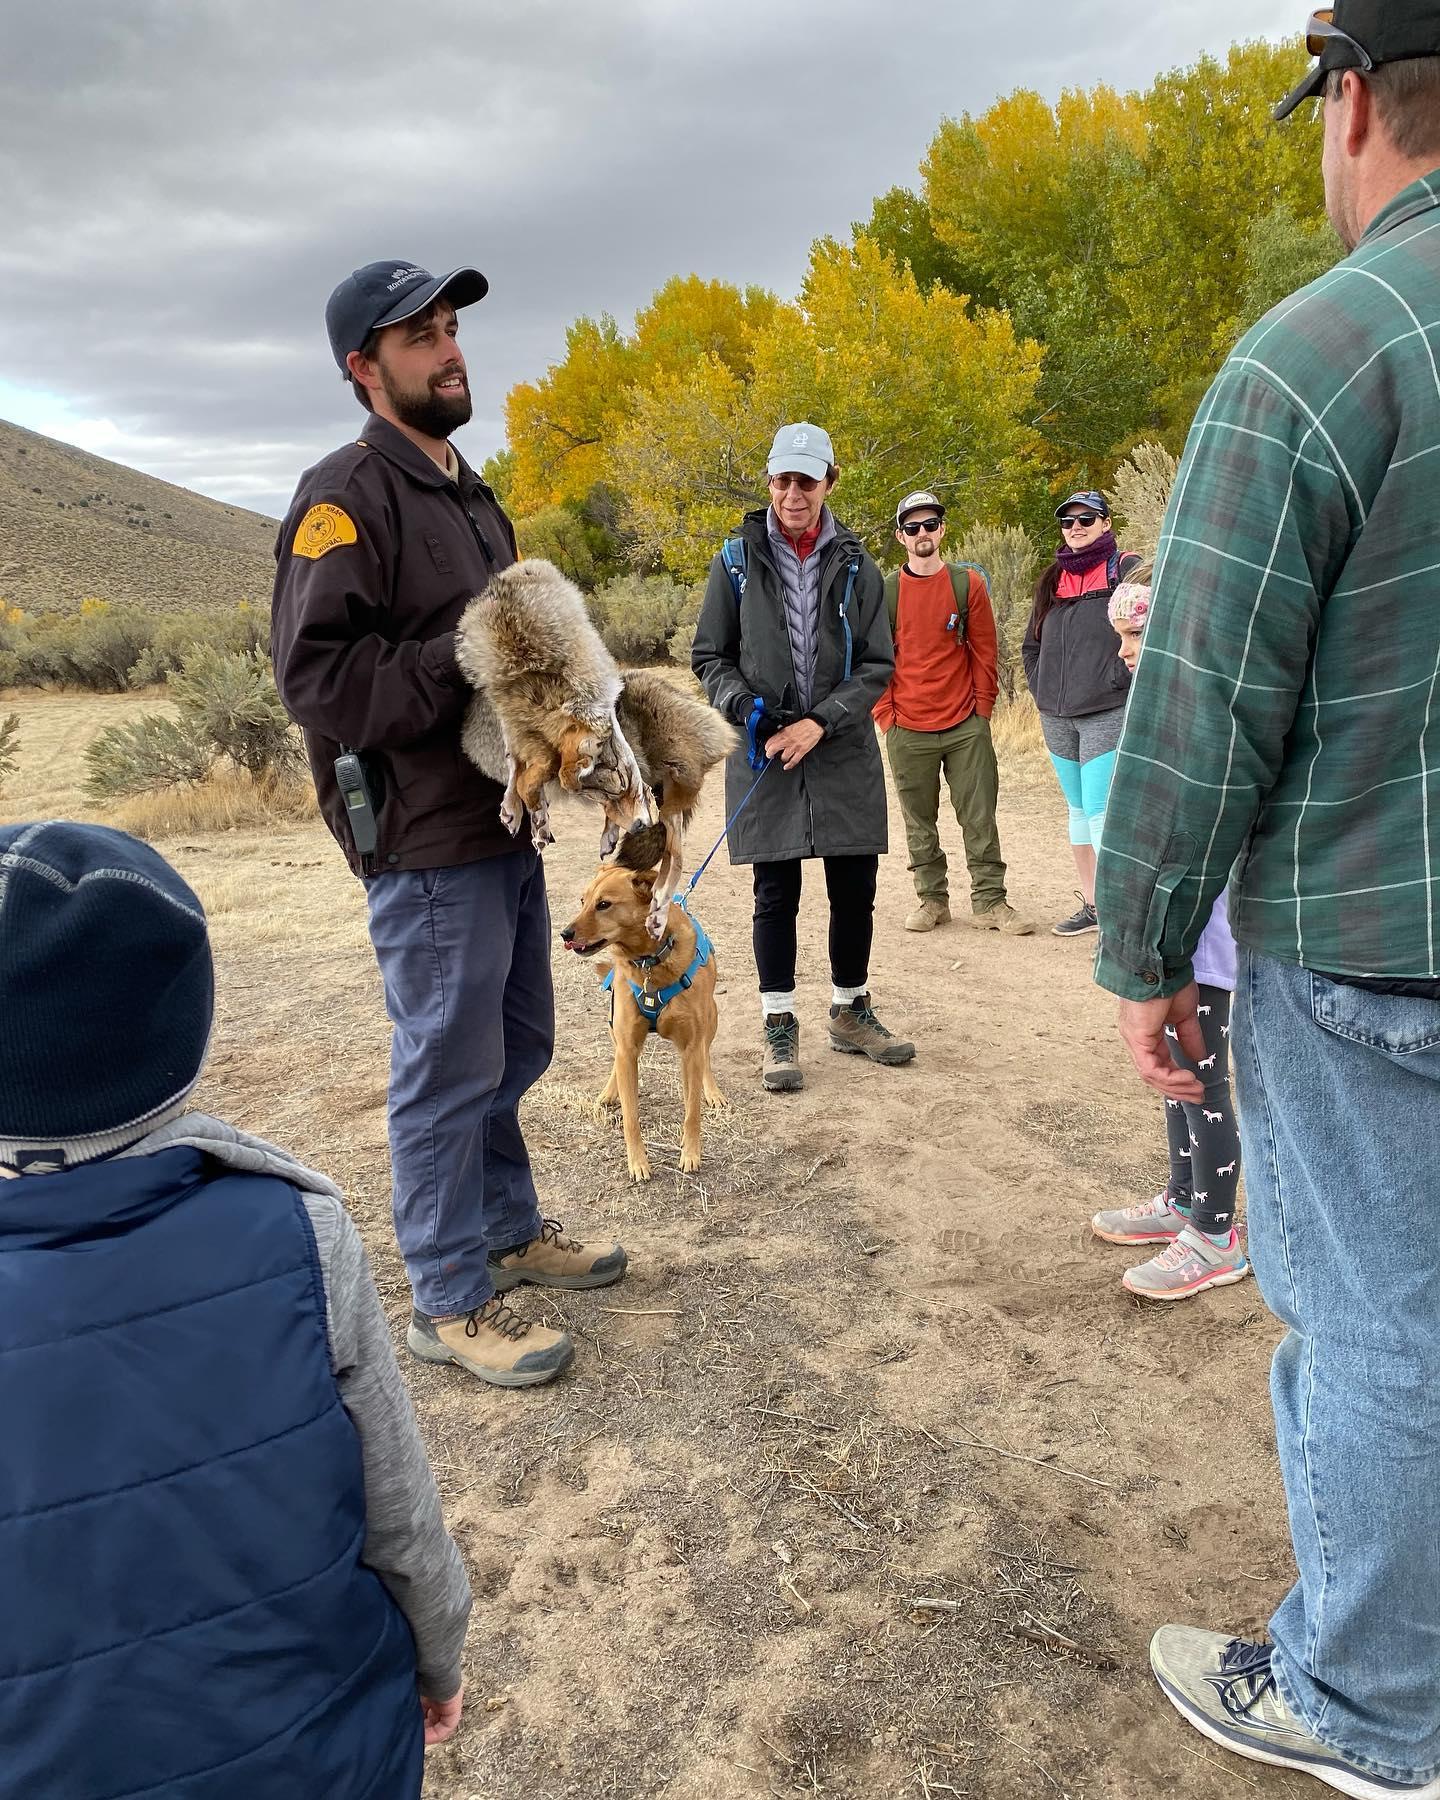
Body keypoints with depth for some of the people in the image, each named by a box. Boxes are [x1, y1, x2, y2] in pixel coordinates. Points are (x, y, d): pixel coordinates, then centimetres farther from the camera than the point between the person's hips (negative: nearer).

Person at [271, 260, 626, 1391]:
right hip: (425, 842, -9)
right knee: (451, 1069, 0)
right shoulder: (346, 498, -11)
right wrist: (470, 663, -20)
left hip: (505, 822, 9)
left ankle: (510, 1230, 37)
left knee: (517, 1052, 18)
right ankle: (449, 1301, 15)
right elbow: (316, 674, -20)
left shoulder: (472, 498, 19)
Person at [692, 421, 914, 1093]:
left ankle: (850, 1012, 27)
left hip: (845, 754, 1)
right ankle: (780, 1027, 17)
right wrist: (749, 709, -12)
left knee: (855, 890, 8)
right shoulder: (738, 559, 2)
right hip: (765, 753, -1)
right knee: (775, 894, 4)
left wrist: (820, 722, -12)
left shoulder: (855, 565, 4)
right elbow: (709, 656, 5)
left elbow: (878, 664, 2)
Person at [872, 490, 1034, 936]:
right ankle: (930, 898, 19)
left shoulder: (968, 583, 3)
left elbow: (984, 651, 6)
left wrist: (982, 708, 1)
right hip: (908, 731, 0)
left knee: (980, 817, 2)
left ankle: (989, 900, 10)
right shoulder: (885, 592, 2)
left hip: (966, 725, 0)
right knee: (919, 822, 8)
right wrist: (885, 715, -2)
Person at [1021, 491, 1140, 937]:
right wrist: (1043, 690, 12)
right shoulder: (1052, 579, 15)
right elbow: (1031, 644, 23)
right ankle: (1091, 903, 22)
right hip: (1057, 716, 7)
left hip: (1108, 713, -7)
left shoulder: (1125, 570, -3)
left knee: (1100, 811, -13)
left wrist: (1119, 682, -13)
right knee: (1078, 809, 13)